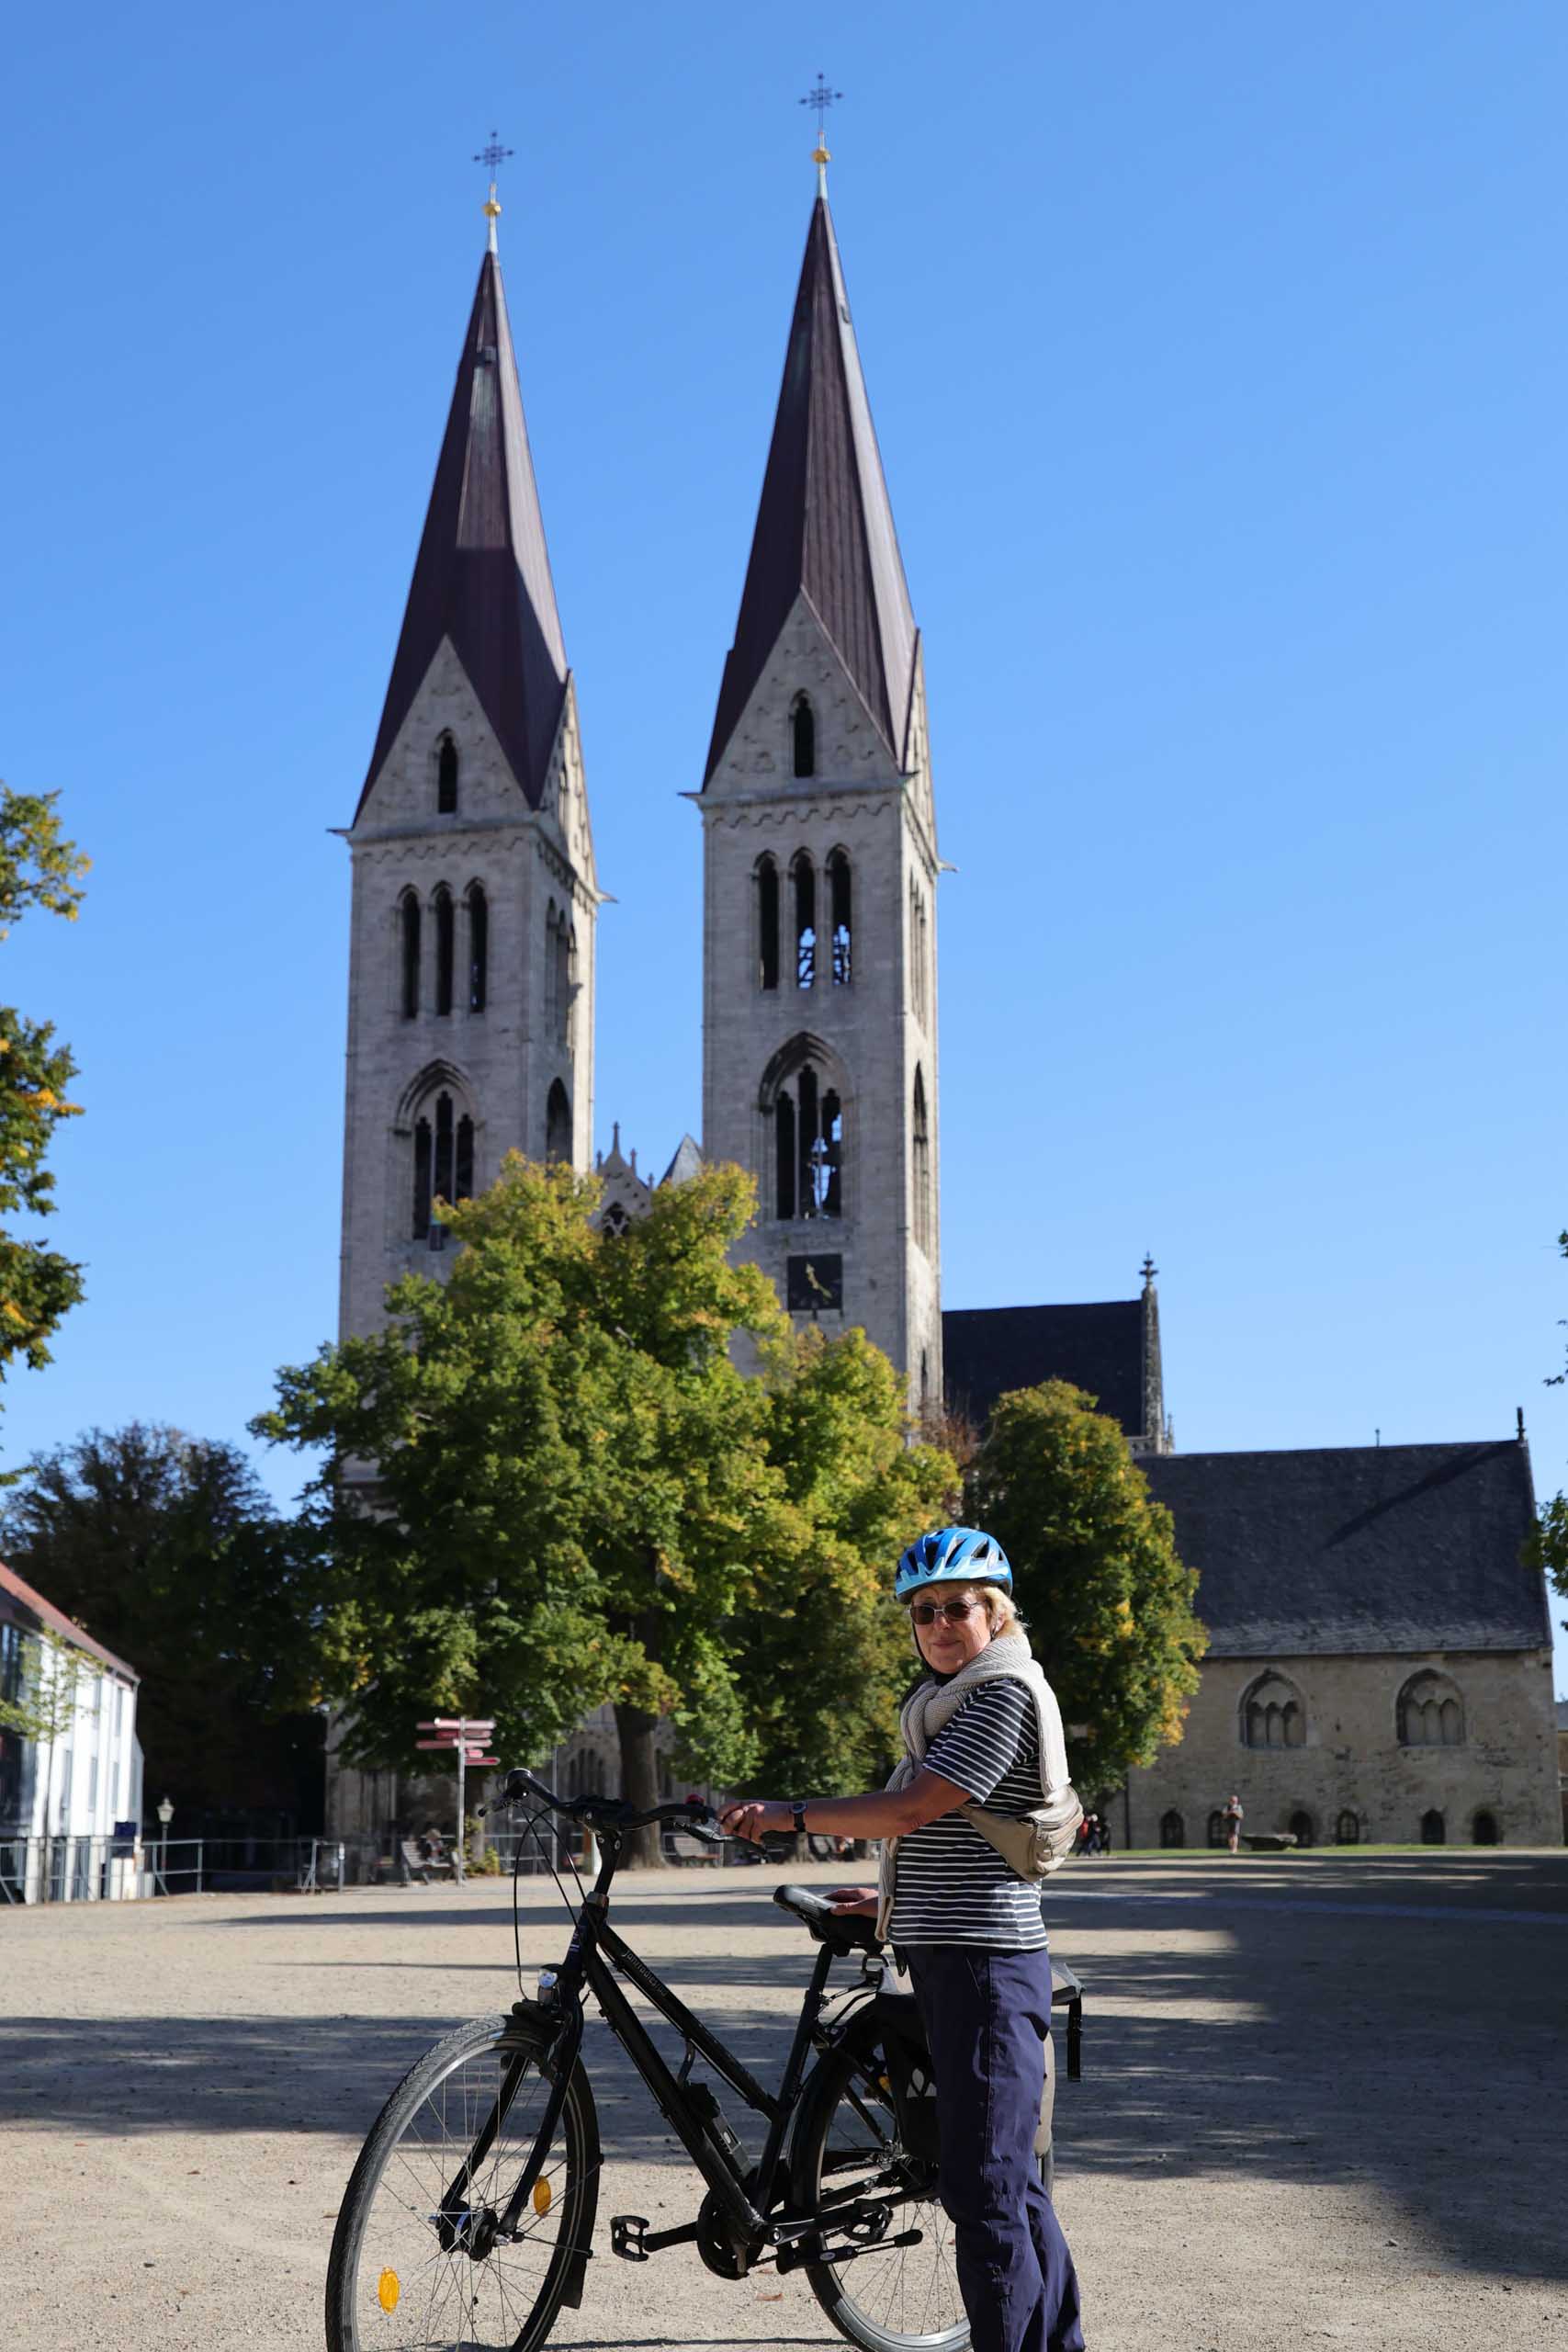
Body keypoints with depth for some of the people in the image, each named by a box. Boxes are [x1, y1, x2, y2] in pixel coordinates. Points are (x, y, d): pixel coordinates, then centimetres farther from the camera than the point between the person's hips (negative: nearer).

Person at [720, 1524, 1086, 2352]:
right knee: (1010, 2179, 17)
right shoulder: (955, 1701, 19)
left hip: (984, 1966, -11)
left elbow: (911, 1809, -20)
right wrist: (893, 1900, 20)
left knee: (983, 2186, -8)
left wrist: (789, 1813, -13)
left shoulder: (1004, 1693, -14)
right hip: (951, 1963, 11)